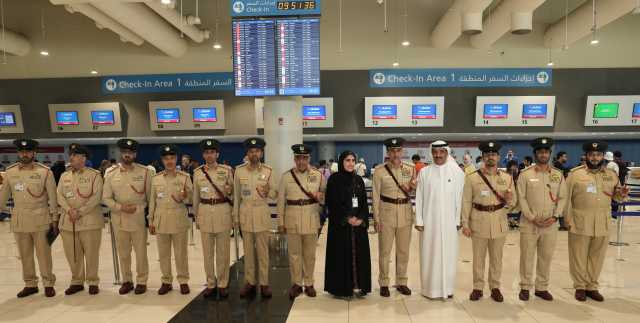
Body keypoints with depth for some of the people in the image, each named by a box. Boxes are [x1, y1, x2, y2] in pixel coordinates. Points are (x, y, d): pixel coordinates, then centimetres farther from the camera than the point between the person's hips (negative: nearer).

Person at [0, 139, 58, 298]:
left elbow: (52, 197, -4)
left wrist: (54, 219, -5)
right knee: (25, 255, 12)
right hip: (19, 221, 3)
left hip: (41, 221, -3)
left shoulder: (45, 172, -5)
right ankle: (30, 284, 25)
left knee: (44, 254, 4)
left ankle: (48, 284, 16)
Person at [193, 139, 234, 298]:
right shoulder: (197, 172, 5)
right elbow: (196, 196, 12)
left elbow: (232, 192, 8)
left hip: (223, 211, -1)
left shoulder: (227, 170, 0)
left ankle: (222, 284, 18)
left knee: (223, 250, 4)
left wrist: (229, 190, -14)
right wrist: (196, 216, 13)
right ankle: (211, 284, 22)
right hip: (205, 212, 2)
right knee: (207, 251, 8)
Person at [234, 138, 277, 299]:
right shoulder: (239, 170, 1)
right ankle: (249, 282, 21)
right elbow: (236, 195, 5)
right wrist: (236, 216, 5)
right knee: (248, 250, 9)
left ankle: (264, 283, 16)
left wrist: (268, 192, -20)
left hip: (262, 213, -1)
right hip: (245, 213, 1)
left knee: (263, 250, 6)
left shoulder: (268, 171, -1)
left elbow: (275, 194, 3)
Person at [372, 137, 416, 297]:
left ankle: (401, 282, 29)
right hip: (386, 213, -2)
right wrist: (376, 218, -5)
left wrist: (412, 188, -11)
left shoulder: (411, 169, 3)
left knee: (403, 250, 12)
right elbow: (375, 196, -3)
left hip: (406, 213, 3)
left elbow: (414, 191, 13)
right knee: (385, 250, 5)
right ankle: (384, 283, 21)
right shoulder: (380, 171, -5)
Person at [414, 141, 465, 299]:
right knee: (429, 254, 7)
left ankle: (447, 288, 23)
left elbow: (460, 198, 0)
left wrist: (458, 220, -2)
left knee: (448, 254, 7)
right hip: (429, 221, 0)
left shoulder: (457, 172, -1)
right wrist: (419, 220, -2)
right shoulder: (424, 172, 0)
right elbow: (419, 198, 1)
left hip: (449, 222, 0)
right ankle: (430, 288, 20)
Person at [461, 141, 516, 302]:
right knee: (478, 258, 8)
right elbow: (466, 202, -3)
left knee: (496, 258, 12)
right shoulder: (472, 178, -3)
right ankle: (478, 288, 21)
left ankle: (495, 287, 28)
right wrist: (465, 224, -7)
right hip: (479, 223, -2)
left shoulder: (507, 178, 4)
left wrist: (509, 198, -15)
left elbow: (512, 203, 9)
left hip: (499, 223, 2)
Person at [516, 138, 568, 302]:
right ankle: (525, 287, 17)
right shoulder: (525, 174, -4)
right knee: (527, 256, 4)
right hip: (529, 223, -3)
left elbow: (562, 197, 6)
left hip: (550, 224, 3)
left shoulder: (558, 175, 6)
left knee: (546, 257, 11)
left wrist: (555, 216, -6)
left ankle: (542, 288, 26)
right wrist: (532, 218, -11)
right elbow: (521, 198, -5)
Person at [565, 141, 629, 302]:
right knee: (579, 256, 5)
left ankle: (592, 287, 27)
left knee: (597, 257, 12)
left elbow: (616, 197, 16)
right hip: (580, 223, -3)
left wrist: (622, 194, -8)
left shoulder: (611, 175, 8)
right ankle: (580, 287, 19)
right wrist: (567, 218, -9)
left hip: (602, 224, 4)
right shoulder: (575, 174, -4)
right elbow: (566, 198, -3)